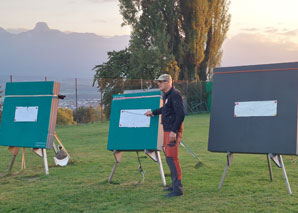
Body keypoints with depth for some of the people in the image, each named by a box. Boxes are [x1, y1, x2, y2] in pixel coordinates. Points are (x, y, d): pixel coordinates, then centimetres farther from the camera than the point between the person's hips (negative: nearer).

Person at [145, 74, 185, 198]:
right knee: (169, 157, 16)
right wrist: (153, 112, 43)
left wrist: (174, 131, -25)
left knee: (172, 158, -11)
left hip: (173, 131, -10)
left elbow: (180, 114, -22)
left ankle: (177, 189, -9)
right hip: (167, 130, 10)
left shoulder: (175, 94, -15)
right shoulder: (166, 95, 16)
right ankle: (175, 185, 27)